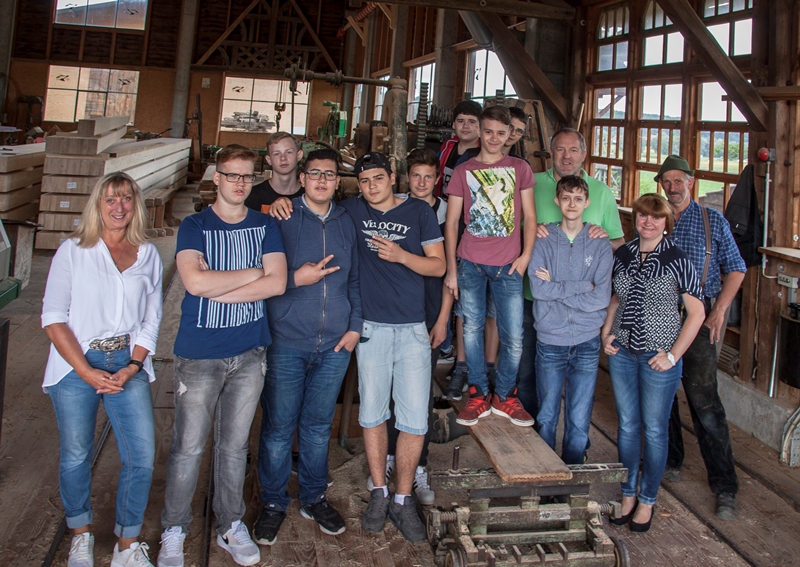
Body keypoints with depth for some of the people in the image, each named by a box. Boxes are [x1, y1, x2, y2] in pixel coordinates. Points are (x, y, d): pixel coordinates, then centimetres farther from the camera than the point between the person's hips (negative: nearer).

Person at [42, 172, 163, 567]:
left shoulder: (148, 255, 7)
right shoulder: (72, 251, 0)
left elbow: (151, 320, 8)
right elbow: (53, 317, -5)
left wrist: (133, 367, -7)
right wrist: (87, 372, -13)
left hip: (128, 365, 2)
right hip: (76, 366, -2)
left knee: (142, 458, -4)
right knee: (76, 456, 8)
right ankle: (81, 535, 33)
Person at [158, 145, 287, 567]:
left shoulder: (265, 226, 5)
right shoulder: (194, 227, -2)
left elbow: (277, 283, -9)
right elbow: (195, 282, -20)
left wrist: (218, 291, -13)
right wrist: (254, 272, -11)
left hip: (249, 352, 2)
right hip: (199, 355, -2)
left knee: (234, 445, 13)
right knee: (188, 446, 5)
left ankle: (230, 526, 28)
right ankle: (174, 531, 23)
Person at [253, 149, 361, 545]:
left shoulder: (346, 223, 11)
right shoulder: (280, 219, -2)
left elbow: (355, 280, 15)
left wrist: (355, 326, 7)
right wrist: (296, 278, -15)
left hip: (334, 346, 3)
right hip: (287, 343, -3)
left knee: (318, 426, 14)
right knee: (278, 428, 3)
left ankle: (313, 498, 30)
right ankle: (273, 503, 21)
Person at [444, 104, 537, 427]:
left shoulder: (520, 169, 8)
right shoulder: (463, 172, 6)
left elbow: (529, 217, 8)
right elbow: (451, 222, 5)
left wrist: (526, 256, -5)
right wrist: (451, 268, 0)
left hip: (508, 266, 0)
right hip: (470, 263, 0)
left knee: (514, 337, 0)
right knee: (472, 328, 5)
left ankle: (504, 396, 17)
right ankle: (479, 395, 18)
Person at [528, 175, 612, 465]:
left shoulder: (600, 244, 1)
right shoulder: (543, 240, -1)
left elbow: (602, 297, -9)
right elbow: (537, 288, -14)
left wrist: (556, 288, -10)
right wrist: (581, 286, -13)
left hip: (587, 343, 0)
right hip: (550, 342, 0)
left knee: (579, 422, 6)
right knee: (546, 417, 11)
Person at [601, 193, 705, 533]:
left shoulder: (676, 260, -9)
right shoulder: (622, 255, 4)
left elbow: (696, 311, -8)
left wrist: (673, 355, -12)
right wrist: (606, 332, 3)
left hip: (658, 358, -4)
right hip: (622, 353, 4)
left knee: (654, 429, 7)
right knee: (627, 426, 13)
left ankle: (647, 501, 23)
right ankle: (627, 495, 28)